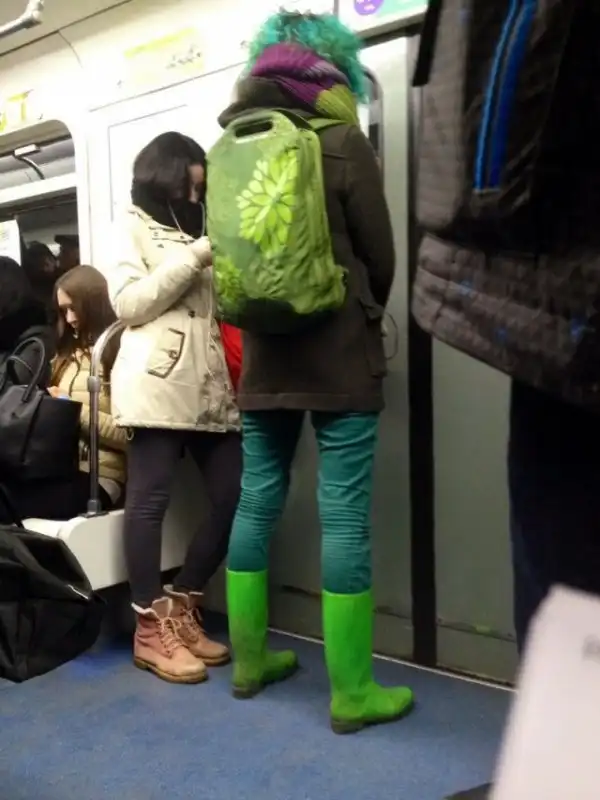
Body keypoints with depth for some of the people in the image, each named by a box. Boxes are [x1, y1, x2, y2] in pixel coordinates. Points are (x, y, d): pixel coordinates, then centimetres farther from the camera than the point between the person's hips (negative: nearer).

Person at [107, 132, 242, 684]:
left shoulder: (195, 234, 28)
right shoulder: (133, 229, 10)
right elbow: (128, 303, -5)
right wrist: (194, 258, -7)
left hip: (210, 384, 7)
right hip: (158, 381, -6)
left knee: (236, 497, 1)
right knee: (150, 500, -4)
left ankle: (182, 606, 16)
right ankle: (152, 628, 6)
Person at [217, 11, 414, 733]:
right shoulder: (342, 142, -4)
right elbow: (380, 257, 1)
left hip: (262, 354, 6)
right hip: (338, 354, -6)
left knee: (256, 503, 12)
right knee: (344, 517, -3)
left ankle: (249, 661, 24)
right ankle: (351, 694, 6)